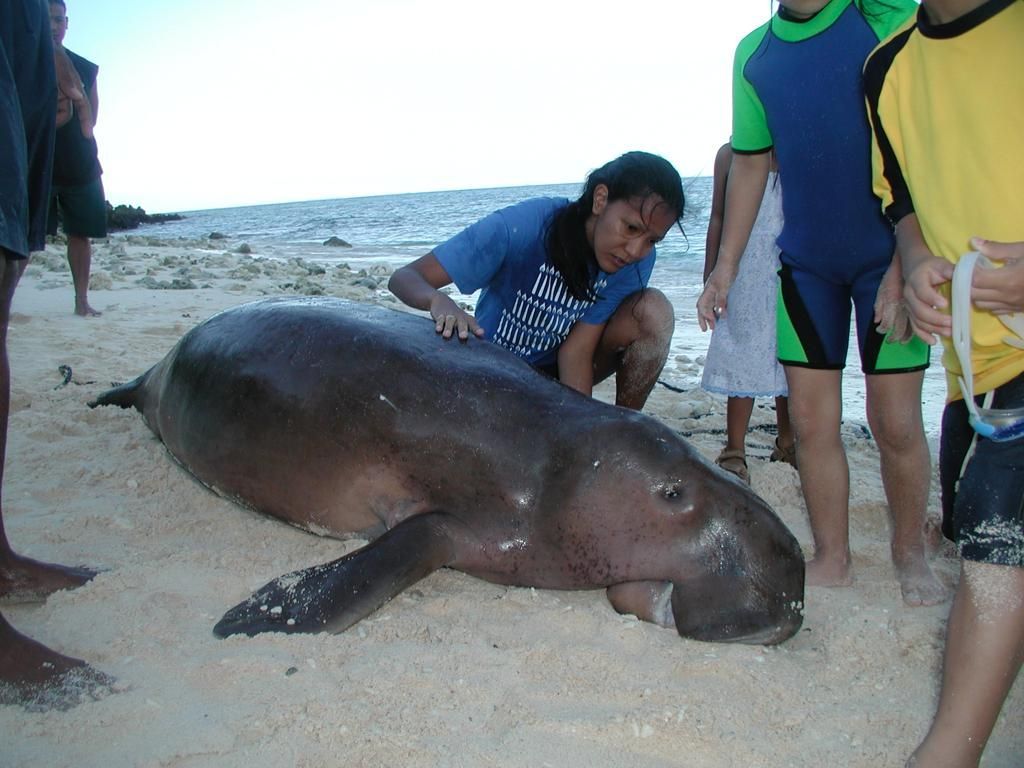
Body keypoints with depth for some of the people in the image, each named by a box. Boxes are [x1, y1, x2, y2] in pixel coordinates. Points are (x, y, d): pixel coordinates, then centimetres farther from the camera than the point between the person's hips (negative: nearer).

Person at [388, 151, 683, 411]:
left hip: (558, 372, 3)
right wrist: (439, 301, -49)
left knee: (654, 310, -23)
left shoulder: (637, 261, -19)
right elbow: (405, 278, -25)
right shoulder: (522, 227, -28)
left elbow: (576, 349, -21)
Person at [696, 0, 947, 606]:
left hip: (887, 258, -4)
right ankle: (832, 558, 20)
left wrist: (904, 270, -18)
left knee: (896, 423, 1)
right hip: (806, 261, 4)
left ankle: (911, 556, 23)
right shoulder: (754, 52, 7)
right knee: (812, 419, 4)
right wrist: (725, 267, 10)